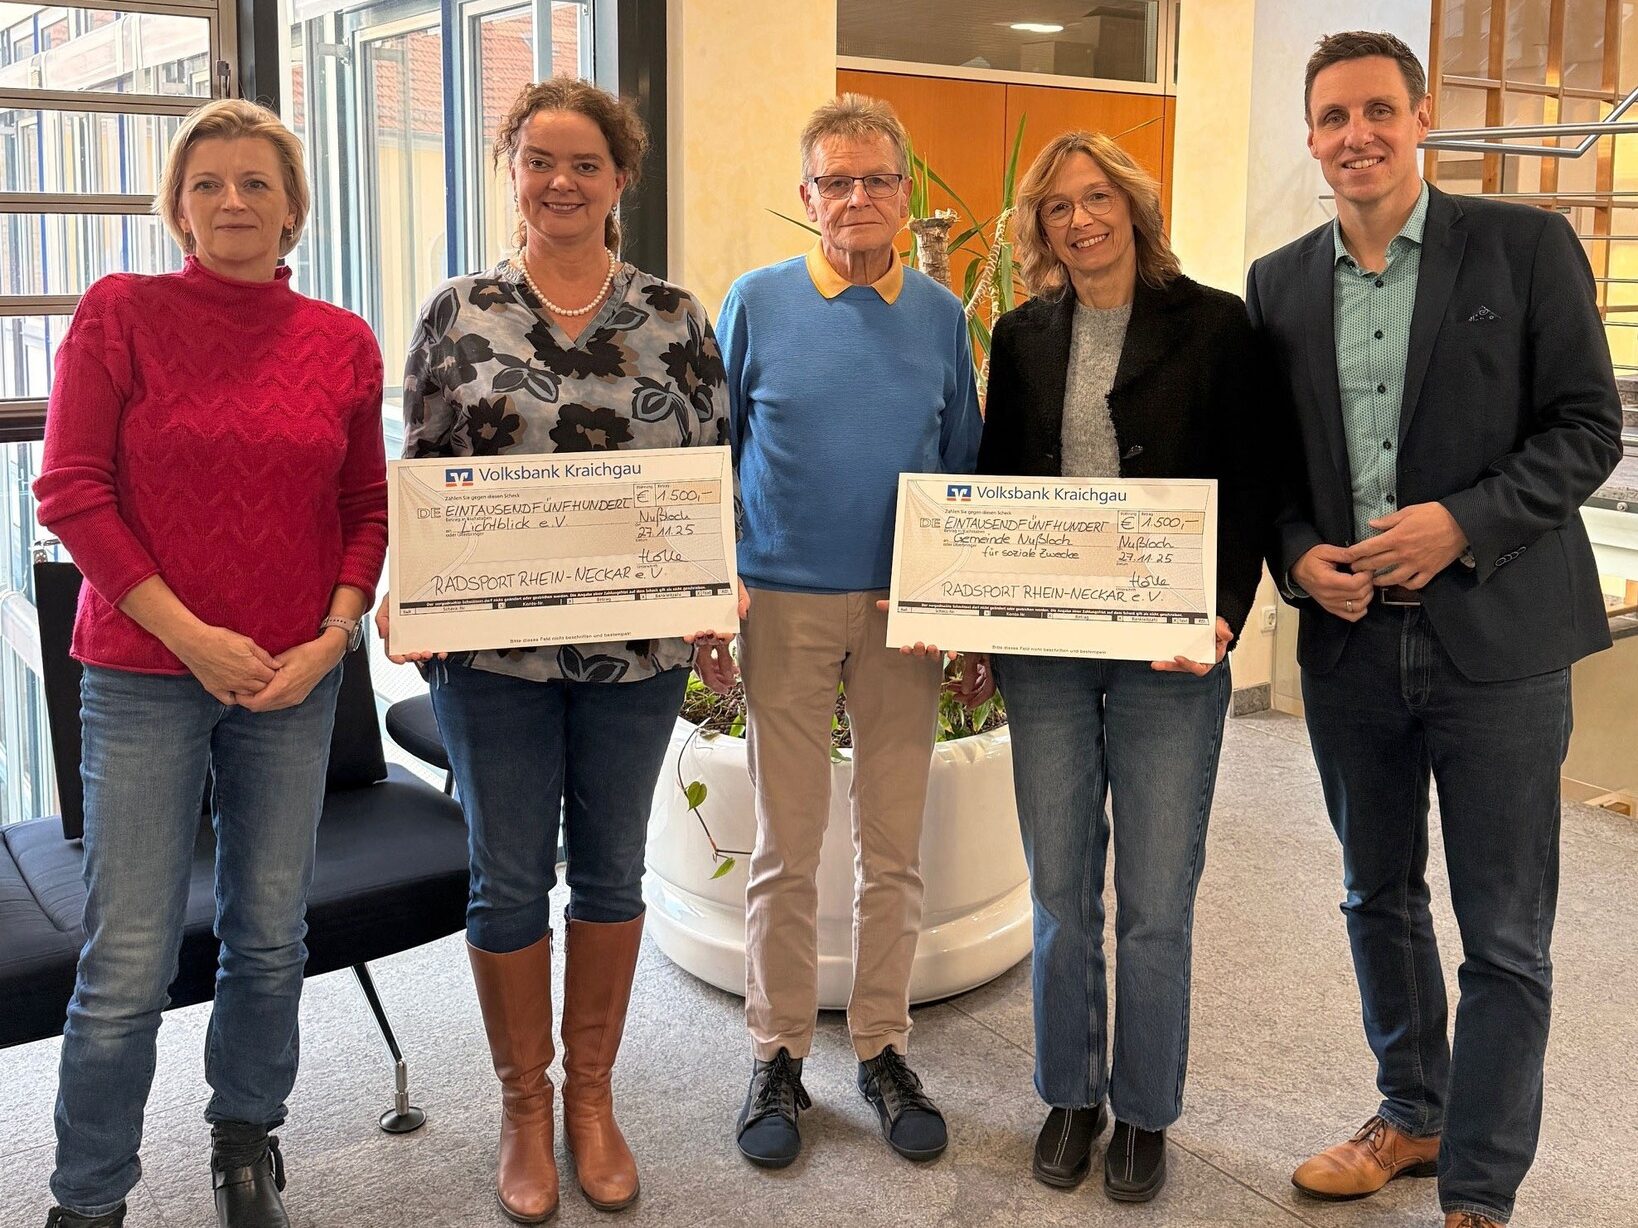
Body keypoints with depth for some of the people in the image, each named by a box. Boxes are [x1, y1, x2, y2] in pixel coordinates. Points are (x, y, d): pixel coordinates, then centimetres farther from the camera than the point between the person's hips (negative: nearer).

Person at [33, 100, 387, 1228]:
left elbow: (367, 507, 9)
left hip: (295, 679, 3)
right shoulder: (121, 312, -3)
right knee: (129, 961, 0)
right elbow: (71, 490, -7)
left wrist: (333, 637, -5)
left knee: (271, 934, 12)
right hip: (145, 675, -3)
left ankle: (246, 1137, 36)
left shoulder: (343, 343, 5)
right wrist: (190, 636, -12)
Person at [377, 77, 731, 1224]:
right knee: (509, 876, 8)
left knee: (611, 868, 13)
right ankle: (525, 1106, 27)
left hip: (638, 647, 1)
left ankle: (592, 1095, 31)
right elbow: (421, 476, 3)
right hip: (493, 644, -1)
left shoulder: (676, 317, 2)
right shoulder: (460, 312, 2)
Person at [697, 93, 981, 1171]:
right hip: (786, 602, -1)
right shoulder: (757, 304, 0)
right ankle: (779, 1057, 21)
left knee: (895, 847, 9)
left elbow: (965, 469, 10)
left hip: (906, 612, 2)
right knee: (786, 849, 6)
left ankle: (883, 1049, 24)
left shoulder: (941, 316, 5)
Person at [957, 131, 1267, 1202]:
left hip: (1168, 655, -3)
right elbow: (994, 489, 12)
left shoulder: (1214, 324, -1)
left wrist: (1223, 618, -16)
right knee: (1060, 893, 11)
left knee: (1156, 904, 5)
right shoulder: (1023, 336, 8)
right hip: (1044, 652, 3)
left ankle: (1145, 1112, 24)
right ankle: (1070, 1095, 28)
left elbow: (1249, 492, -2)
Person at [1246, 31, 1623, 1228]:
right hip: (1349, 637, 4)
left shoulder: (1526, 244, -4)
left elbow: (1588, 427, -6)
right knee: (1380, 896, 18)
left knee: (1506, 937, 2)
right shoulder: (1280, 282, 7)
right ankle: (1414, 1115, 38)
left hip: (1495, 636, -4)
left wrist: (1462, 523, -18)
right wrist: (1298, 553, -7)